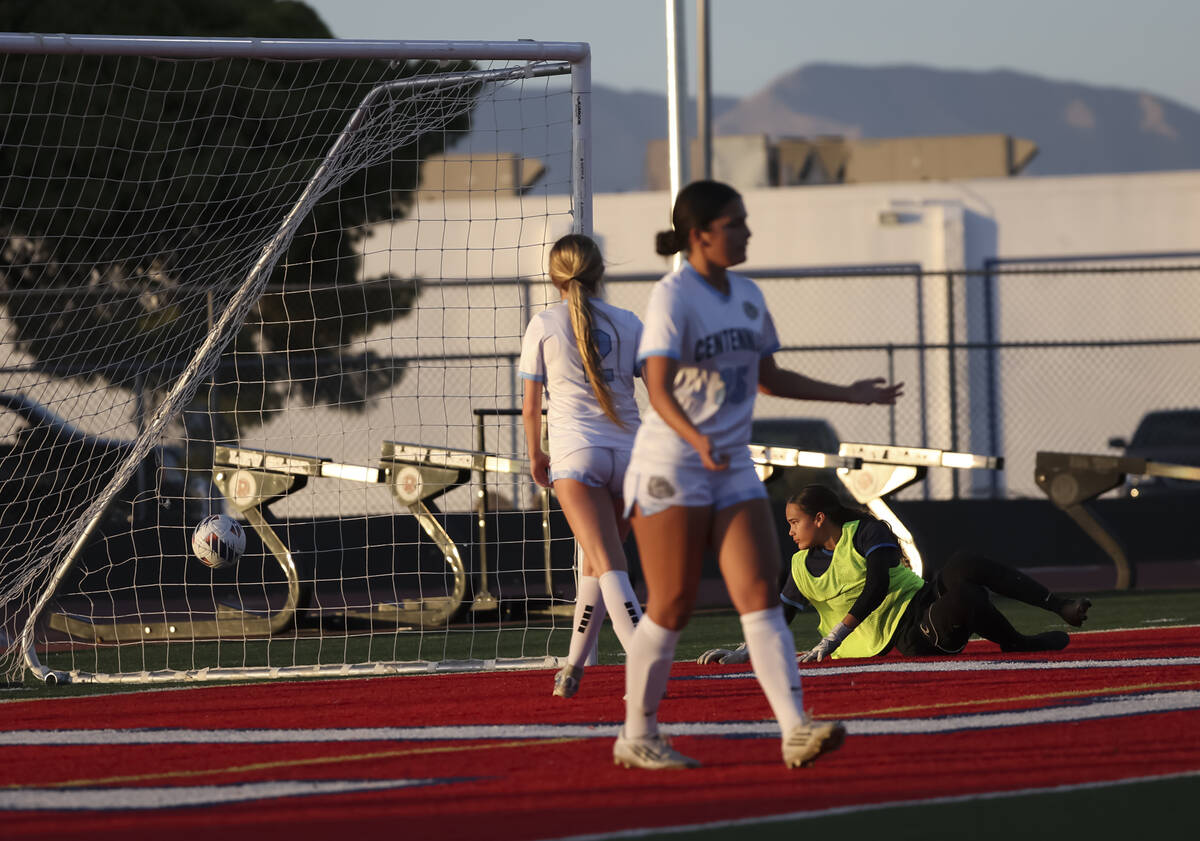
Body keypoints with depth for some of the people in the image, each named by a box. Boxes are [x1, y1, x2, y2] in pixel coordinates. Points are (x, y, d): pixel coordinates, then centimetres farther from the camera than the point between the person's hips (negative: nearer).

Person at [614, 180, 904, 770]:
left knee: (760, 594, -7)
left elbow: (767, 378, 26)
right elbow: (658, 389, -22)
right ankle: (636, 738, 12)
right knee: (672, 606, -3)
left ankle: (796, 732, -18)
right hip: (670, 469, -6)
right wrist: (697, 440, -40)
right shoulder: (672, 297, -12)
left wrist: (848, 394, 27)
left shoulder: (748, 296, 11)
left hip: (733, 469, 6)